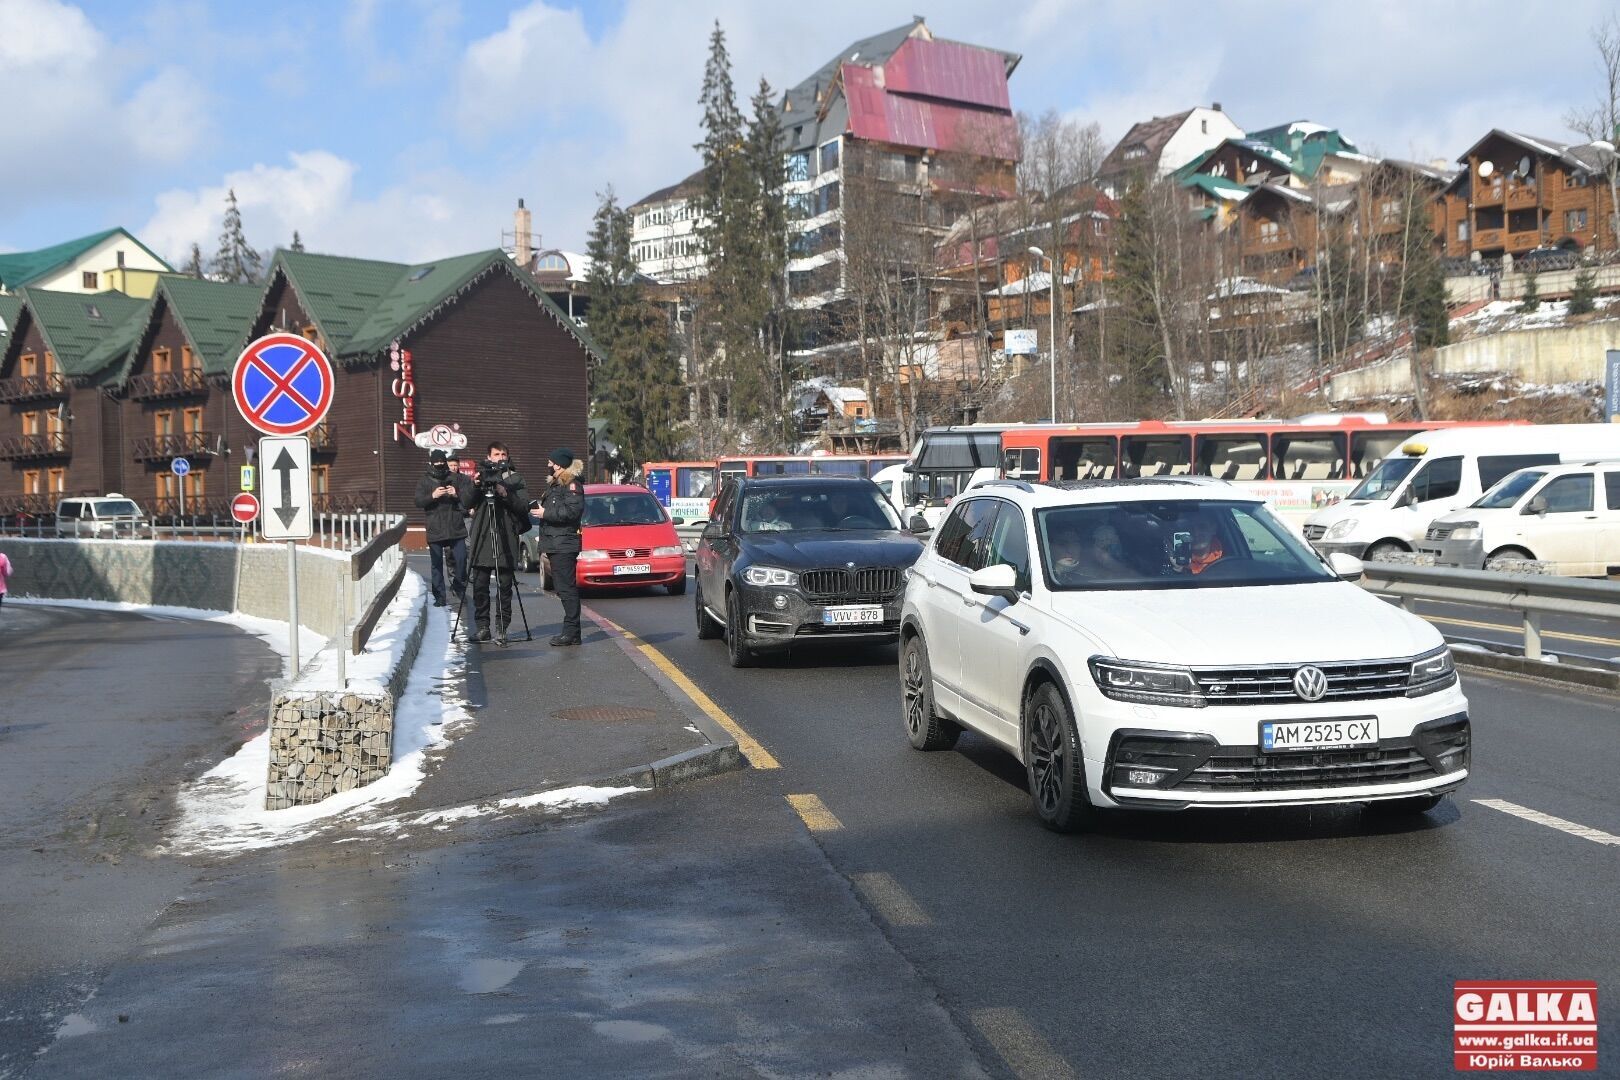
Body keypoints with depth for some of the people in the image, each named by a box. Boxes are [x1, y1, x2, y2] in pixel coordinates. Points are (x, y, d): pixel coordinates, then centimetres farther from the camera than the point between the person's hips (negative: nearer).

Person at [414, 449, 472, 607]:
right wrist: (432, 496, -22)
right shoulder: (424, 482, 8)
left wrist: (457, 494, -19)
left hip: (456, 528, 0)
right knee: (437, 565, 2)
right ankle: (439, 597, 8)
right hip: (435, 530, 0)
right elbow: (418, 501, -4)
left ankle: (459, 588, 21)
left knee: (461, 561, -4)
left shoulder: (456, 478, 7)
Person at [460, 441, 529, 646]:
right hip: (481, 541, 1)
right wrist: (475, 486, -15)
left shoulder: (516, 480, 10)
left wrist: (507, 495, -17)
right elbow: (465, 503, 2)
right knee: (480, 586, 0)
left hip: (506, 542, -1)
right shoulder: (480, 477, 13)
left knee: (505, 587, -4)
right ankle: (482, 625, 9)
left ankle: (501, 627, 0)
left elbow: (523, 506, -2)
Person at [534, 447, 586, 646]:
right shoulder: (554, 484, 21)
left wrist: (546, 513, -15)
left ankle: (571, 632, -10)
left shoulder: (572, 484, -9)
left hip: (564, 545, -10)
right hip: (554, 544, 10)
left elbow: (572, 511, -20)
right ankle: (571, 631, 13)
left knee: (567, 588, -10)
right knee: (564, 588, 10)